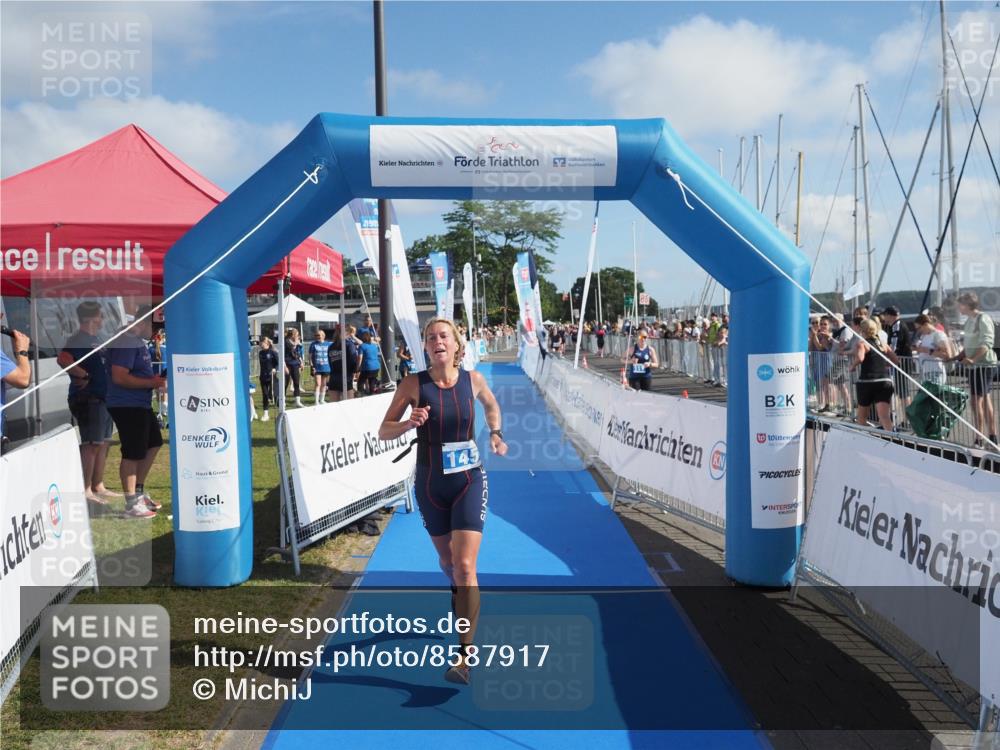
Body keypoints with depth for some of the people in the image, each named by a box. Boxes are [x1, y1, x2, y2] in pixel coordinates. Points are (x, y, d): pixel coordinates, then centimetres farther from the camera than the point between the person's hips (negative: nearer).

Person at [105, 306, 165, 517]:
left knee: (153, 444, 19)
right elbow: (119, 377, -25)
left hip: (141, 405, 11)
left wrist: (156, 380, 11)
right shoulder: (125, 343, -18)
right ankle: (131, 504, 4)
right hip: (127, 406, -11)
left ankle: (139, 492, 30)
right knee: (132, 453, -5)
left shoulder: (137, 341, 16)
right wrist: (151, 383, -19)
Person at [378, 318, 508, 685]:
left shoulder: (473, 379, -5)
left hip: (469, 481, -1)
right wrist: (408, 423, -25)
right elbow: (383, 432, -6)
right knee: (447, 561, 19)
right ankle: (460, 597, 55)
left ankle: (465, 654, -7)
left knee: (464, 567, -13)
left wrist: (495, 434, 4)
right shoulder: (413, 384, -9)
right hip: (430, 485, 1)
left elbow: (491, 404, 19)